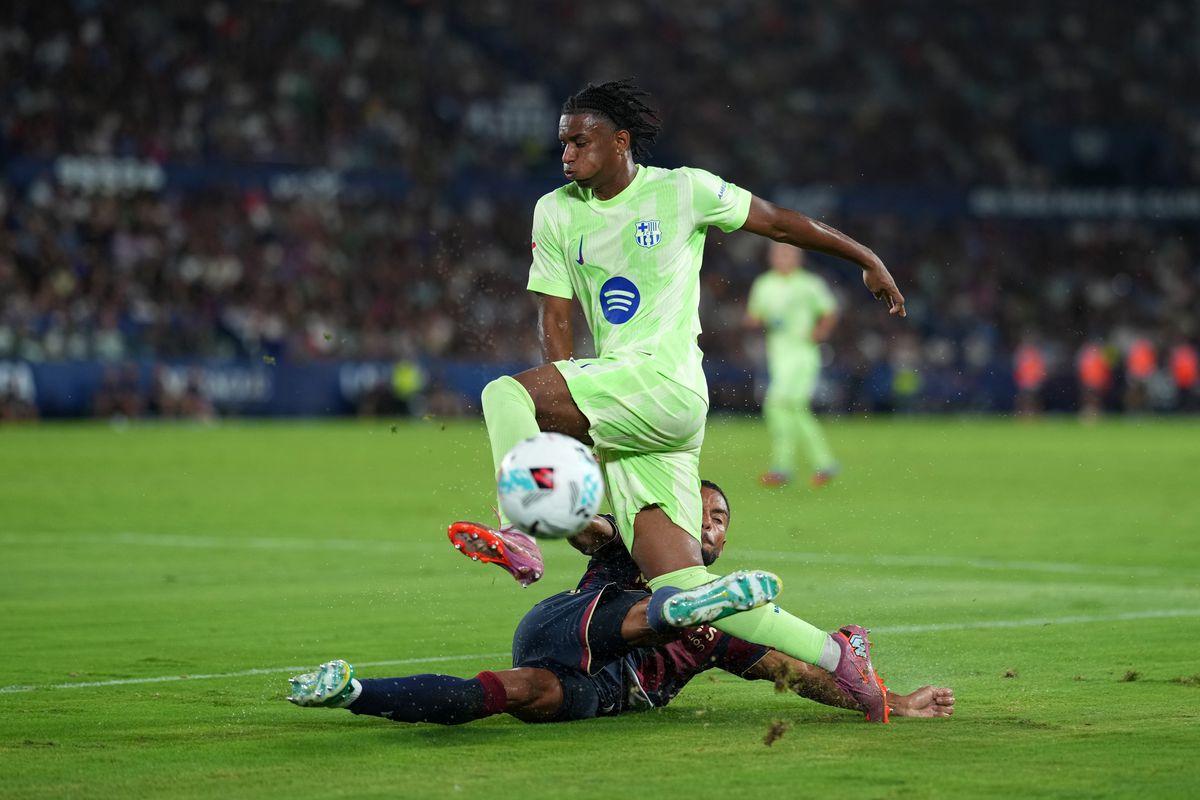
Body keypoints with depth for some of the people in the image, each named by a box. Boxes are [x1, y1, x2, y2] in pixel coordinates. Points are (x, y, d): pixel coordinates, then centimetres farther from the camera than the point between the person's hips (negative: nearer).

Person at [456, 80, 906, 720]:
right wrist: (570, 422, 1)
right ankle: (834, 659, 4)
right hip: (617, 413, 6)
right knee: (682, 590, -4)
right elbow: (554, 319, 12)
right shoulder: (556, 212, 15)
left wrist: (867, 260, 20)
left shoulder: (683, 190, 2)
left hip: (669, 387, -6)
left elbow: (778, 223, 13)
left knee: (504, 395, -24)